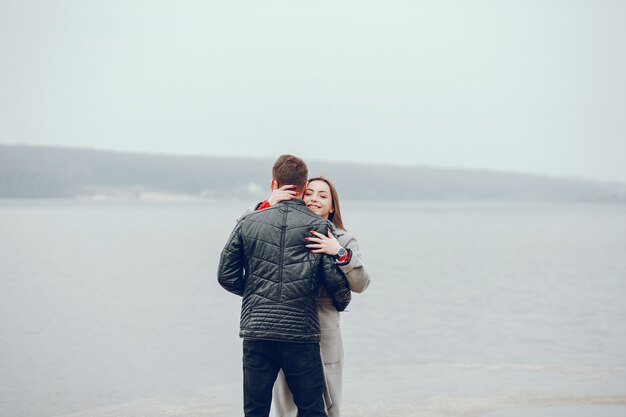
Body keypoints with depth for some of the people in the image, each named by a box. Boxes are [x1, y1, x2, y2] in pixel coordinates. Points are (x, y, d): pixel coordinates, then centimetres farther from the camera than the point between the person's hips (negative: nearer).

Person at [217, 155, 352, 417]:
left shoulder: (248, 223, 5)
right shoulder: (320, 227, 0)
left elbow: (226, 276, 7)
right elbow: (336, 281, -4)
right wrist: (341, 304, 17)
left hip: (255, 331, 2)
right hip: (301, 334, -2)